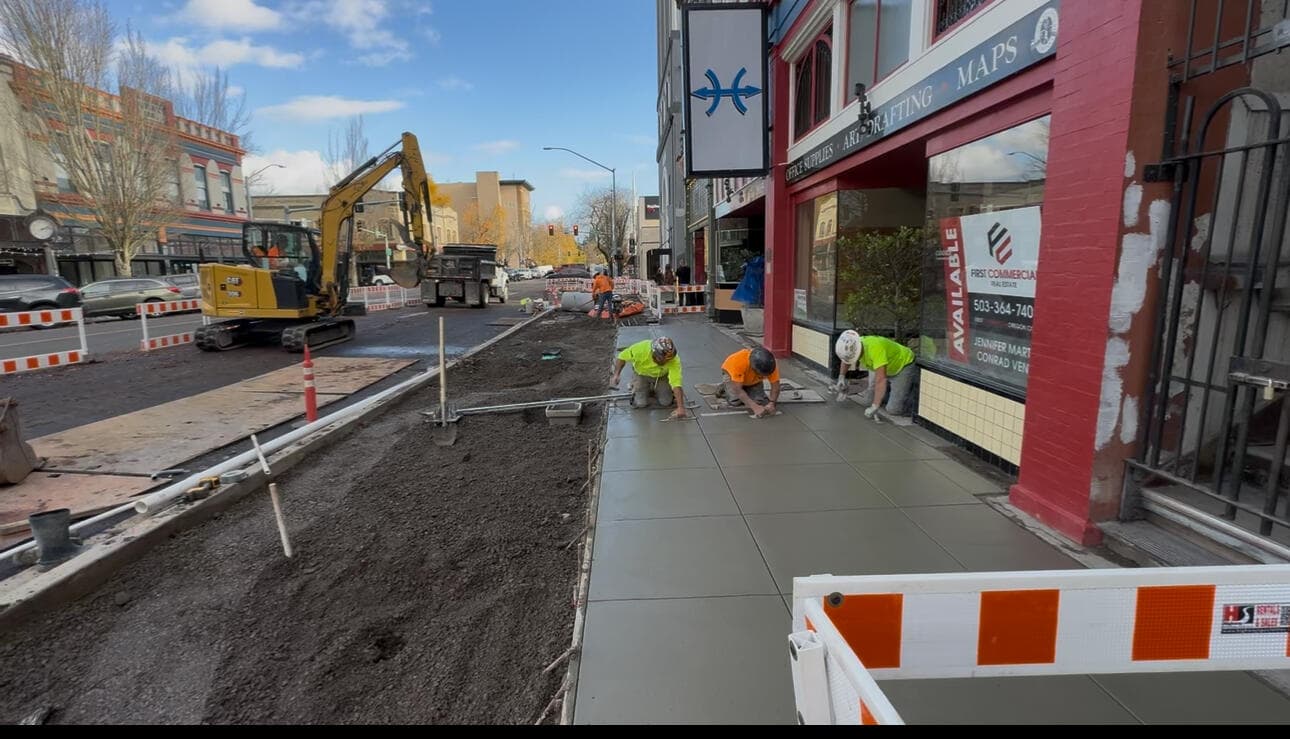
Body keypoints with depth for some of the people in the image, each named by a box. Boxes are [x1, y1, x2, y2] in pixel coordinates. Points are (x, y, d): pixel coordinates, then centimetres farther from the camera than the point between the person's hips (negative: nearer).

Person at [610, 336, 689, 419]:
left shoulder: (674, 360, -37)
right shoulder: (641, 348, -36)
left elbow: (676, 383, -41)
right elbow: (622, 357, -18)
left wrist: (681, 408, -46)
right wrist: (616, 375, -28)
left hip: (662, 376, 1)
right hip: (642, 375, -1)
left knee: (666, 402, -11)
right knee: (641, 403, -13)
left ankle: (655, 389, 21)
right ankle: (635, 386, 19)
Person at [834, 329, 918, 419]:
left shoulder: (875, 348, -40)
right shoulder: (852, 347, -16)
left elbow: (881, 380, -43)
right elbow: (846, 359, 11)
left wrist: (874, 407, -43)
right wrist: (841, 377, -1)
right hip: (887, 368, 7)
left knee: (893, 410, -15)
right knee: (867, 401, 1)